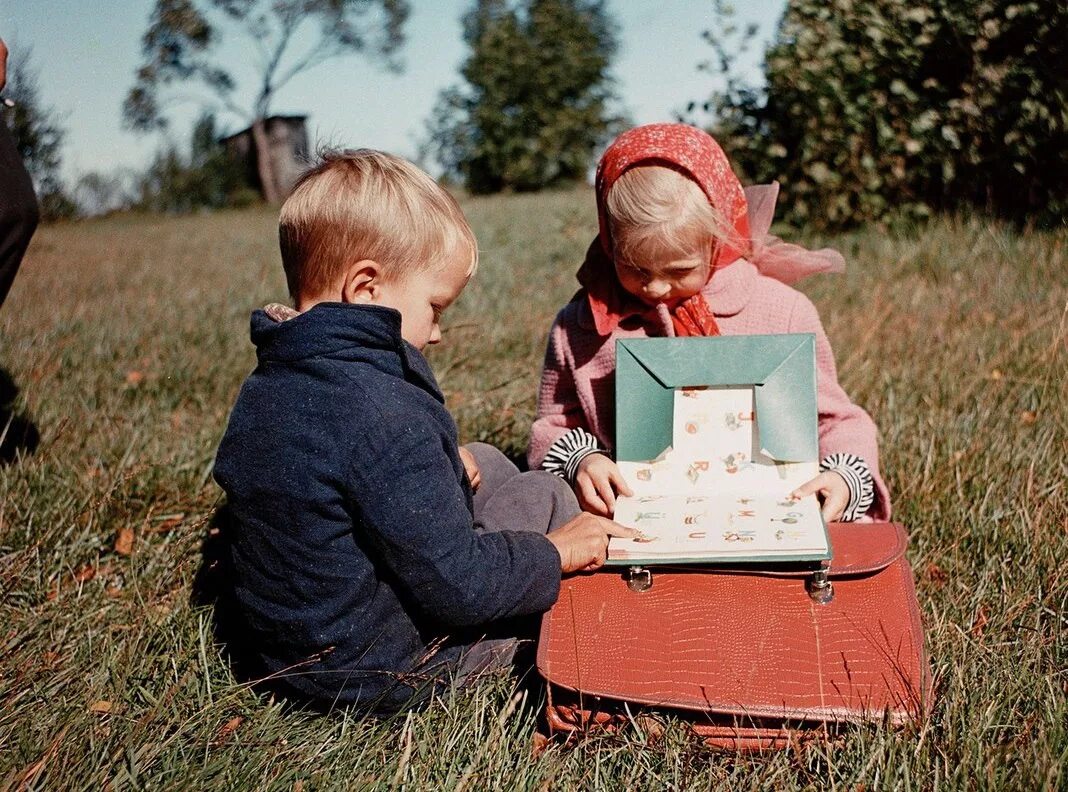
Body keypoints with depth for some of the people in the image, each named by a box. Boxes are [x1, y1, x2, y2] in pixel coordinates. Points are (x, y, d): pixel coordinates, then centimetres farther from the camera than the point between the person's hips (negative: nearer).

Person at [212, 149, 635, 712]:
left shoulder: (267, 384, -3)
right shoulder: (383, 411, -31)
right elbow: (456, 585, -27)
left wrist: (434, 465, 7)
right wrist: (556, 554, -12)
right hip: (381, 670, -8)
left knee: (484, 462, 19)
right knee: (542, 496, 3)